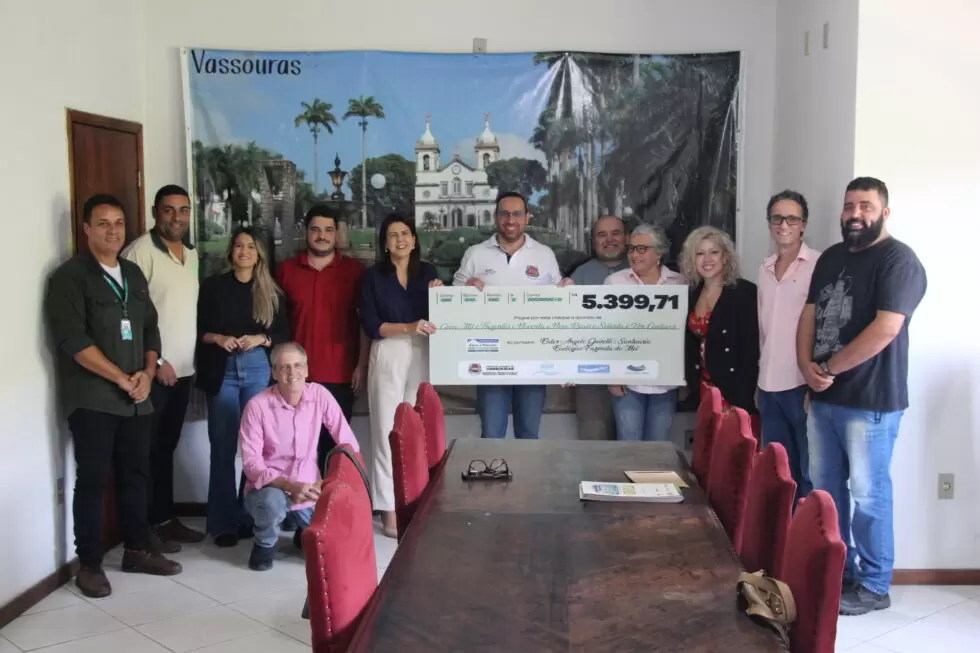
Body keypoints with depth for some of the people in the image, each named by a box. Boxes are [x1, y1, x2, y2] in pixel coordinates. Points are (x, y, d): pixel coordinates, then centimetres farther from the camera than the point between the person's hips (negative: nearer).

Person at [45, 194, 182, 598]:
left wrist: (147, 373, -2)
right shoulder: (70, 277, -7)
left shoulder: (133, 274, 14)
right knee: (92, 481, 0)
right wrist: (123, 379, -15)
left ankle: (138, 550, 26)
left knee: (136, 476, 13)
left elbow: (150, 328, 15)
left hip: (137, 398, 6)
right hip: (92, 400, -6)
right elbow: (73, 341, -16)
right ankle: (90, 564, 11)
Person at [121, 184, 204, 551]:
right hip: (153, 371, -7)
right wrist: (154, 360, -15)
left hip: (183, 369, 7)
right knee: (150, 450, 1)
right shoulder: (140, 252, -11)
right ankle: (150, 524, 10)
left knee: (167, 448, 15)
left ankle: (166, 518, 23)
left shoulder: (192, 255, 13)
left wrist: (193, 358, 11)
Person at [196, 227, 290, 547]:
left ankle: (251, 517, 11)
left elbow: (284, 333, 8)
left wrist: (261, 339, -10)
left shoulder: (272, 292, 9)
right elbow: (197, 328, 6)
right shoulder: (213, 286, 6)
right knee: (223, 447, -1)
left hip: (259, 370, 1)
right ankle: (223, 522, 5)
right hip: (222, 371, -1)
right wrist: (217, 338, -13)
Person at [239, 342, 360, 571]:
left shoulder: (319, 395, -8)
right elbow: (251, 463, -18)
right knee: (272, 501, -37)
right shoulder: (257, 406, -16)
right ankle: (265, 544, -1)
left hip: (309, 488, 3)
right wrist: (289, 486, -31)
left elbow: (348, 443, -6)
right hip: (270, 488, -3)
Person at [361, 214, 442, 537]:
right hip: (388, 357, -3)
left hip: (422, 356, 3)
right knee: (388, 431, -3)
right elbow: (370, 325, -6)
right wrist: (408, 327, -17)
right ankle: (390, 508, 2)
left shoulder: (428, 271, 11)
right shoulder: (373, 275, 1)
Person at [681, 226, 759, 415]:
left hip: (734, 390, -5)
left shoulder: (745, 291, -10)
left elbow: (751, 348, -15)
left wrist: (741, 398, -19)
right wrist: (692, 384, 5)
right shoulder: (693, 293, 7)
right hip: (704, 388, 6)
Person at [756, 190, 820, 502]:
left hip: (802, 384, -6)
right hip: (769, 386, 6)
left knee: (809, 471, 2)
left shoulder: (819, 265, -7)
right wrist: (759, 381, 15)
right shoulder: (765, 268, 12)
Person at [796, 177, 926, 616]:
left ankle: (873, 586, 15)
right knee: (825, 490, 14)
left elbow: (885, 329, -20)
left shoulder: (898, 260, -11)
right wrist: (808, 366, -4)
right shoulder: (830, 258, 13)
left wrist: (830, 368, -12)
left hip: (870, 401, -7)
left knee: (868, 494, 2)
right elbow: (809, 314, 13)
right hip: (823, 398, 7)